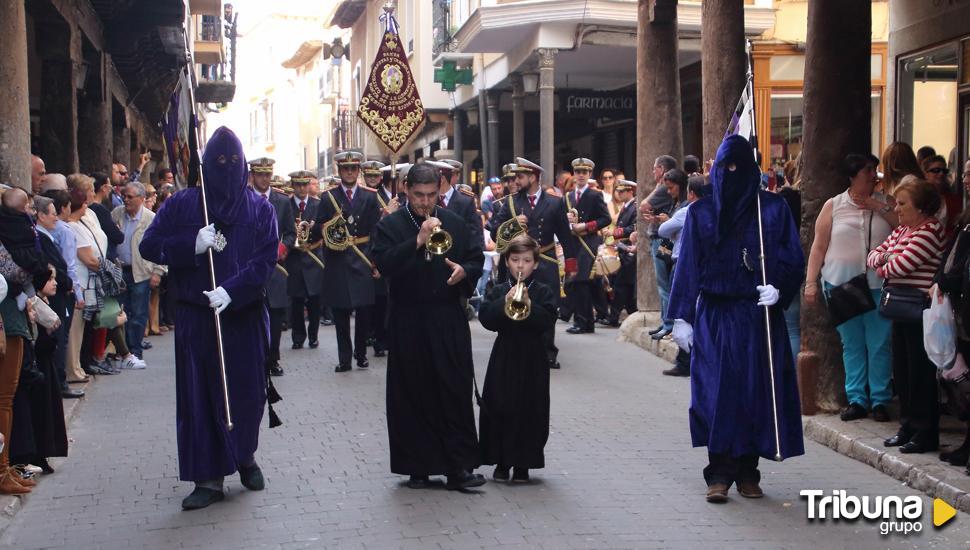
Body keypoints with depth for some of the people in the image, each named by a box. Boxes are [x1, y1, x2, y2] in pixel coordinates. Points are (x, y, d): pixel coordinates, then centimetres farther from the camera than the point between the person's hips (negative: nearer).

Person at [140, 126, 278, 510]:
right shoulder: (182, 204, 4)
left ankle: (245, 455, 31)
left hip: (246, 316, 1)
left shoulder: (260, 208, 4)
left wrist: (232, 290, -18)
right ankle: (209, 478, 2)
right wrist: (192, 245, -15)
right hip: (196, 317, 0)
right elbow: (149, 246, 1)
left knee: (248, 390, 7)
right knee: (200, 395, -2)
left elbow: (267, 258, -4)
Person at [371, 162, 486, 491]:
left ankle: (459, 466, 2)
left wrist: (465, 270, -6)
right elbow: (384, 263, -15)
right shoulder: (390, 226, 0)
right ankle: (418, 466, 11)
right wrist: (418, 241, -22)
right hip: (408, 324, -2)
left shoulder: (454, 223, 10)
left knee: (456, 393, -1)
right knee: (412, 396, 2)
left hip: (450, 320, 2)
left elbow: (477, 257, 15)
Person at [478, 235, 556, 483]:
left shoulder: (545, 292, 2)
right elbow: (485, 318, -7)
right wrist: (505, 302, -19)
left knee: (529, 411, 0)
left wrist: (529, 306, -26)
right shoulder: (498, 291, 6)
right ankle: (501, 462, 14)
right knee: (499, 409, 2)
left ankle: (522, 464, 10)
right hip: (504, 358, 2)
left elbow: (548, 321, -12)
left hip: (532, 360, -1)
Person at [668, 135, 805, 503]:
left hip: (760, 316, 0)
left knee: (757, 390, 2)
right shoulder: (700, 213, 6)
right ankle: (719, 474, -2)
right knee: (716, 392, -6)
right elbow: (687, 266, 4)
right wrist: (682, 318, -1)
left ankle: (747, 472, 12)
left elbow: (794, 260, 1)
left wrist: (778, 287, -18)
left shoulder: (773, 209, 4)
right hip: (714, 317, 0)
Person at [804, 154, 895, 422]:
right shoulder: (833, 206, 6)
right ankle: (857, 399, 13)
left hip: (878, 285, 0)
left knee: (879, 345, 0)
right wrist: (810, 282, 0)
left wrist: (880, 209, -8)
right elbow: (819, 247, 5)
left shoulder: (885, 203, 7)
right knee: (852, 345, 6)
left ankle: (880, 400, 8)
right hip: (842, 284, 0)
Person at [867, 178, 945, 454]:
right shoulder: (900, 231, 15)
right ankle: (908, 426, 22)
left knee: (921, 374, -2)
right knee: (902, 372, 13)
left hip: (921, 313, -9)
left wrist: (882, 269, -1)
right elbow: (874, 255, 15)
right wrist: (882, 258, -8)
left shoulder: (930, 231, -14)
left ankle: (926, 433, 6)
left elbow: (902, 265, -20)